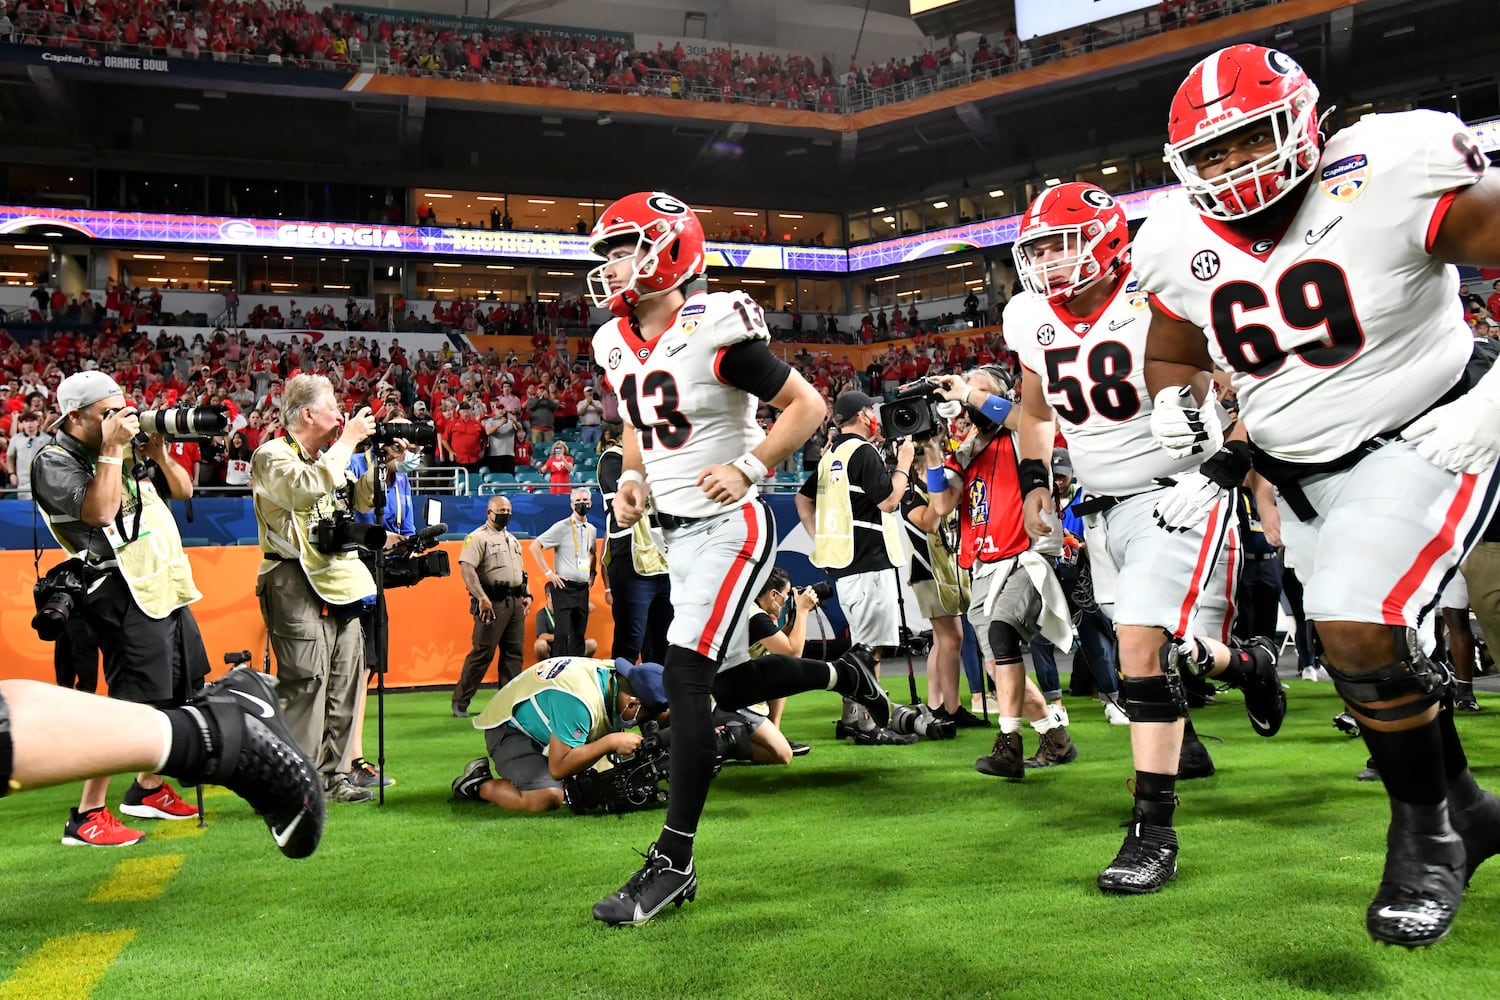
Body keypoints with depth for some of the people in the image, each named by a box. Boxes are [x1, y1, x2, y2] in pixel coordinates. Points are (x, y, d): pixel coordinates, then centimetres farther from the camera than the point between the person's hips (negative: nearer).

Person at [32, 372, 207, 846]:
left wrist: (158, 450, 3)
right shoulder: (54, 461, -7)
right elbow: (99, 511, -23)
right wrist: (112, 449, -18)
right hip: (125, 593, -8)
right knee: (132, 703, -12)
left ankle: (148, 788, 31)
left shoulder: (130, 450, 14)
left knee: (178, 694, 15)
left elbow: (183, 490, 18)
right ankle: (87, 816, -5)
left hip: (168, 585, 8)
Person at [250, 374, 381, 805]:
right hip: (296, 584, -8)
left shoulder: (327, 457, 19)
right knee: (307, 681, -12)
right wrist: (348, 441, -18)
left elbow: (361, 499, 26)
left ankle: (333, 774, 16)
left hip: (338, 583, 8)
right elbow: (306, 488, -25)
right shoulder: (271, 455, -5)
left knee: (344, 678, 8)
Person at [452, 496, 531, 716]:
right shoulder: (478, 537, -5)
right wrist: (481, 597, -25)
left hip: (515, 601, 8)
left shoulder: (512, 539, 22)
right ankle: (460, 701, 0)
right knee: (482, 652, -8)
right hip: (492, 602, -8)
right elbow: (466, 567, -17)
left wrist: (527, 594, 13)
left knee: (515, 653, 7)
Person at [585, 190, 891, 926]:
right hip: (676, 531, 9)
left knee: (685, 677, -14)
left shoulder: (714, 332, -16)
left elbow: (806, 405, -11)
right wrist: (633, 479, 3)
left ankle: (673, 862, -6)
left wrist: (749, 468, -22)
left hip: (728, 527, -8)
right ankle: (845, 674, 40)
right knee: (726, 683, 15)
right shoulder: (618, 345, 6)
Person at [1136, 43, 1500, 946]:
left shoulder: (1392, 177, -20)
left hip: (1421, 440, -6)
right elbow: (1172, 356, 13)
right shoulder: (1179, 245, -3)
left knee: (1359, 630, -21)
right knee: (1374, 655, 12)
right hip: (1302, 475, 6)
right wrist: (1178, 409, -8)